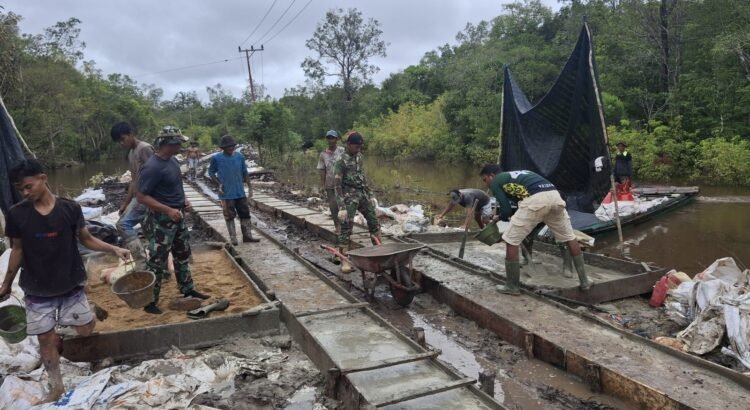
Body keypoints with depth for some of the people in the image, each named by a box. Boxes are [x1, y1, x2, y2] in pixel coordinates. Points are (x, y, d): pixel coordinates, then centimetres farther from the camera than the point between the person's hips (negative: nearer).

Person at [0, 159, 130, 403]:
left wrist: (113, 249, -16)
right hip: (37, 290, 0)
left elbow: (86, 239, -1)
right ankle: (56, 386, 26)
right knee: (45, 338, 8)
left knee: (86, 330, 5)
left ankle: (61, 339, 38)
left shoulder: (70, 208, -10)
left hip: (70, 285, 0)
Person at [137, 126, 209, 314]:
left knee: (183, 254, 19)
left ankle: (187, 290, 34)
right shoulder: (152, 167, -23)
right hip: (160, 220, -9)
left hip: (177, 217, 9)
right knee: (157, 261, 0)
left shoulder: (173, 160, 5)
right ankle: (150, 302, 13)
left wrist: (184, 200, 4)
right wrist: (168, 210, -27)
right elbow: (141, 196, -22)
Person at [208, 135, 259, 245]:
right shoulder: (216, 158, -9)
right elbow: (211, 172, 3)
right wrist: (218, 184, -10)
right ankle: (233, 239, 15)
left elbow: (245, 173, 9)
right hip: (226, 193, -3)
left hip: (240, 192, 3)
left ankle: (247, 236, 20)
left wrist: (249, 187, 7)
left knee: (245, 214, 9)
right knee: (229, 216, 5)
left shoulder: (240, 156, 0)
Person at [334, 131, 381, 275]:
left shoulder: (359, 156, 9)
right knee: (346, 227, -6)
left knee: (373, 221, 9)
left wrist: (370, 196, 17)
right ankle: (344, 261, 1)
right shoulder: (341, 161, -14)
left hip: (362, 194, 7)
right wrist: (341, 207, -21)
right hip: (349, 196, -7)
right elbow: (337, 185, -16)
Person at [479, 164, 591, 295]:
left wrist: (501, 217, 33)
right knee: (570, 238, 24)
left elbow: (506, 211, 11)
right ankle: (584, 281, 32)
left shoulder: (496, 182, 18)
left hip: (535, 199, -7)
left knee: (511, 241, 7)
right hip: (554, 195, 7)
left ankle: (512, 286, 14)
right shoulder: (518, 174, 39)